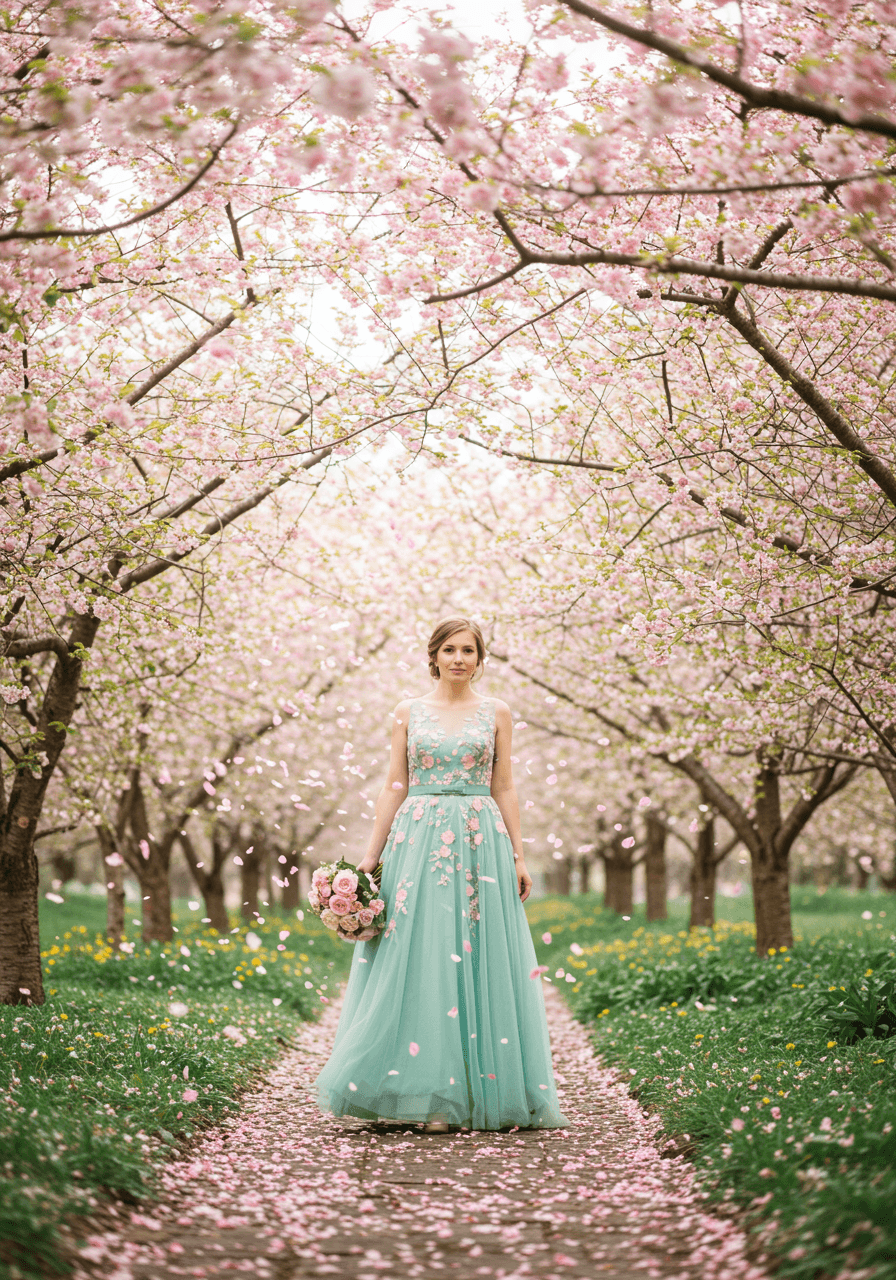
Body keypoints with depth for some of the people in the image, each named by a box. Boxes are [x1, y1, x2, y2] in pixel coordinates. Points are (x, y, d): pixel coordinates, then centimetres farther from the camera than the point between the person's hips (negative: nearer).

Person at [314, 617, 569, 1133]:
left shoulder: (496, 713, 8)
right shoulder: (409, 712, 9)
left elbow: (505, 788, 8)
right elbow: (395, 787, 9)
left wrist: (519, 856, 1)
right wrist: (371, 854, 3)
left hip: (481, 843, 0)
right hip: (418, 839, 0)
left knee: (479, 959, -3)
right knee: (417, 959, -5)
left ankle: (477, 1090, 3)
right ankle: (430, 1094, 1)